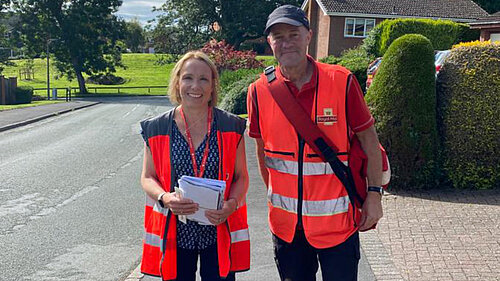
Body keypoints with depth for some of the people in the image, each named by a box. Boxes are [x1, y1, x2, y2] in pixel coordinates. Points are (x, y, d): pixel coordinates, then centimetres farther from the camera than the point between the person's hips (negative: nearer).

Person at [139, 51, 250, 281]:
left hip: (219, 233, 0)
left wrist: (232, 204, -15)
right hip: (174, 233, 0)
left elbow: (241, 177, 4)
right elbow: (148, 178, 5)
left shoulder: (232, 127, 0)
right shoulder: (157, 129, 0)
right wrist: (165, 198, -15)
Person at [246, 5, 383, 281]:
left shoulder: (342, 81, -10)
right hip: (285, 222, 2)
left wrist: (374, 194, -6)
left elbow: (367, 136, -3)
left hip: (336, 219, -2)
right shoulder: (259, 91, -4)